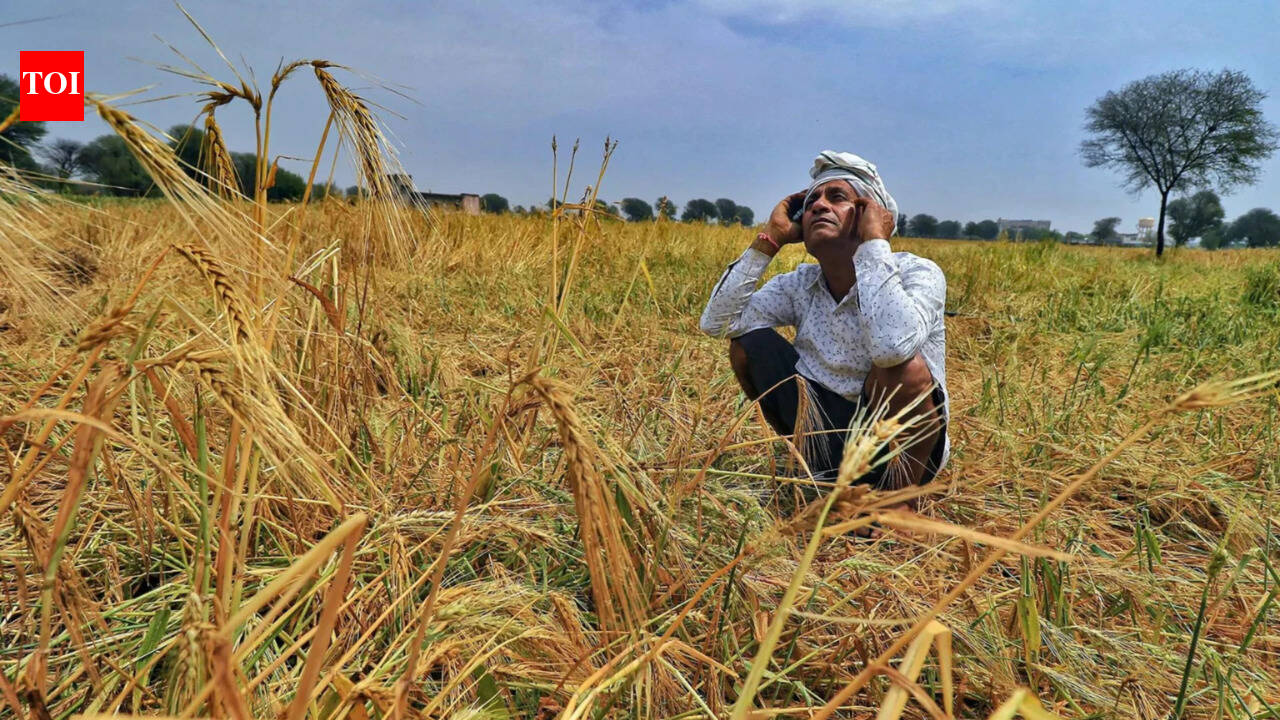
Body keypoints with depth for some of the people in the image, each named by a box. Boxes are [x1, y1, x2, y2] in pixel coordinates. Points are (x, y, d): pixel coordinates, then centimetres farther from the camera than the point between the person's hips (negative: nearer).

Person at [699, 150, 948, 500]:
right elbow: (716, 323, -11)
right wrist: (769, 239, -12)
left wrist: (874, 240, -29)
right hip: (827, 432, 4)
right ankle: (815, 468, 3)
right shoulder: (800, 284, -1)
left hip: (901, 445, -4)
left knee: (904, 367, -35)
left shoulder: (917, 274, -17)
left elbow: (893, 346, -40)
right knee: (748, 339, -9)